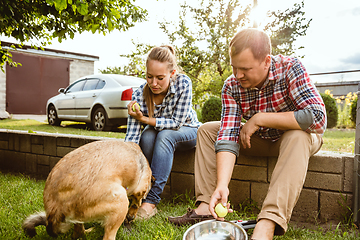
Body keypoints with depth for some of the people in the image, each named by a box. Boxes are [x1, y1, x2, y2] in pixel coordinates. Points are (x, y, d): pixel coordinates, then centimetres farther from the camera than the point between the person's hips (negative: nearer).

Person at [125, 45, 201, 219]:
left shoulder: (183, 83, -28)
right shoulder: (139, 95, -25)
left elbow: (177, 122, -26)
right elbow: (131, 137, -31)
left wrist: (145, 119, -32)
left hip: (187, 131, -2)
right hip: (159, 132, 2)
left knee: (165, 135, -34)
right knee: (147, 136, -32)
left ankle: (152, 200, -32)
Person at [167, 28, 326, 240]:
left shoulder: (290, 68, -27)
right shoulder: (231, 86, -18)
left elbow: (318, 118, -36)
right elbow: (227, 137, -26)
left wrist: (259, 119, -32)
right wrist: (222, 185, -40)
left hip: (297, 137, -3)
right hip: (259, 139, 4)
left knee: (297, 136, -38)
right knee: (207, 130, -9)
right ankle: (206, 206, -17)